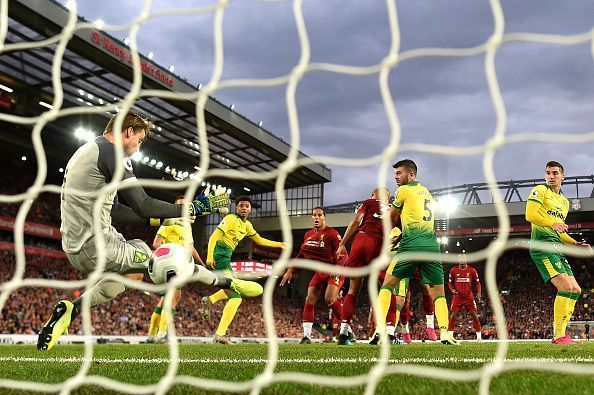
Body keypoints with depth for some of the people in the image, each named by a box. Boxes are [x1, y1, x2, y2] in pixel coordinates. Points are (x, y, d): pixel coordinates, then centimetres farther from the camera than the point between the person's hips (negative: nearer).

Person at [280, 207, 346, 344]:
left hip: (334, 272, -7)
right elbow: (301, 254, 18)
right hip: (320, 272, 7)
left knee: (330, 299, -22)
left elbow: (343, 255, -21)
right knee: (310, 299, -3)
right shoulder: (308, 235, 7)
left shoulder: (331, 233, -15)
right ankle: (306, 336, 0)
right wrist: (290, 271, 14)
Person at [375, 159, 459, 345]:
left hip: (412, 245, -5)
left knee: (387, 285, 5)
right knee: (438, 293, 11)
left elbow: (392, 217, 16)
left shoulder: (404, 190, 4)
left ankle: (381, 328, -7)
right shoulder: (427, 192, 23)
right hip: (432, 245, 5)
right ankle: (444, 333, -4)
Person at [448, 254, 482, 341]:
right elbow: (450, 283, 9)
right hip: (458, 296, 0)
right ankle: (450, 335, 1)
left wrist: (478, 292, -10)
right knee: (453, 315, -6)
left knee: (474, 314, -3)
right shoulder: (453, 270, 0)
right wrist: (452, 289, -11)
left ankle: (479, 336, 4)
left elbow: (477, 283, 5)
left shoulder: (472, 270, -2)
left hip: (469, 297, 0)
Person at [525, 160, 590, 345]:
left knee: (575, 290, 6)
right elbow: (530, 214, -15)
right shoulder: (540, 190, 0)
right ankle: (559, 336, -18)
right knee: (566, 286, -21)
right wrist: (553, 223, -29)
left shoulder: (564, 201, 25)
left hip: (556, 249, 9)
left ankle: (559, 334, 9)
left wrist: (575, 243, 14)